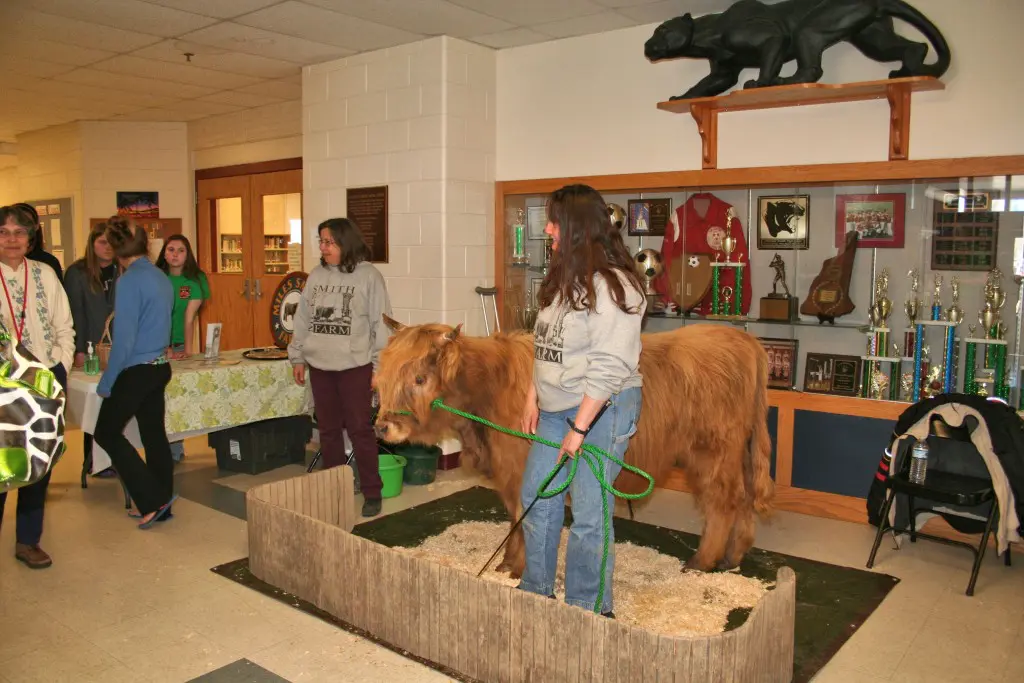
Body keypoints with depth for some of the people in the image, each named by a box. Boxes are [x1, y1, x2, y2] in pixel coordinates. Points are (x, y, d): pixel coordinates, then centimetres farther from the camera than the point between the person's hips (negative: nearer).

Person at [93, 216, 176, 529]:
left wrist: (106, 383, -10)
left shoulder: (130, 281, -18)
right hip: (160, 367, 8)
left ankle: (153, 500, 5)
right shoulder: (161, 277, 6)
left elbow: (124, 339, -19)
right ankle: (159, 505, 22)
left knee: (107, 433, 7)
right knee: (154, 435, 13)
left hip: (137, 371, -8)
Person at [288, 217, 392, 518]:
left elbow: (381, 325, -7)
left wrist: (379, 366, -10)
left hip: (355, 366, -5)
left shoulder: (368, 275, -6)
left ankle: (372, 493, 9)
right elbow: (303, 319, 14)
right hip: (319, 366, 5)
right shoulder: (316, 276, 8)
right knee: (328, 430, 12)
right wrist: (297, 357, 11)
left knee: (360, 430, -1)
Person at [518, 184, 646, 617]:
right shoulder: (563, 280, 11)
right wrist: (533, 397, 15)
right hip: (555, 408, 9)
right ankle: (535, 592, 33)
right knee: (536, 499, 15)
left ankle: (588, 610, 18)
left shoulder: (611, 285, -18)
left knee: (588, 513, -1)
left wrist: (579, 428, -22)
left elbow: (608, 367, -23)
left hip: (601, 409, -9)